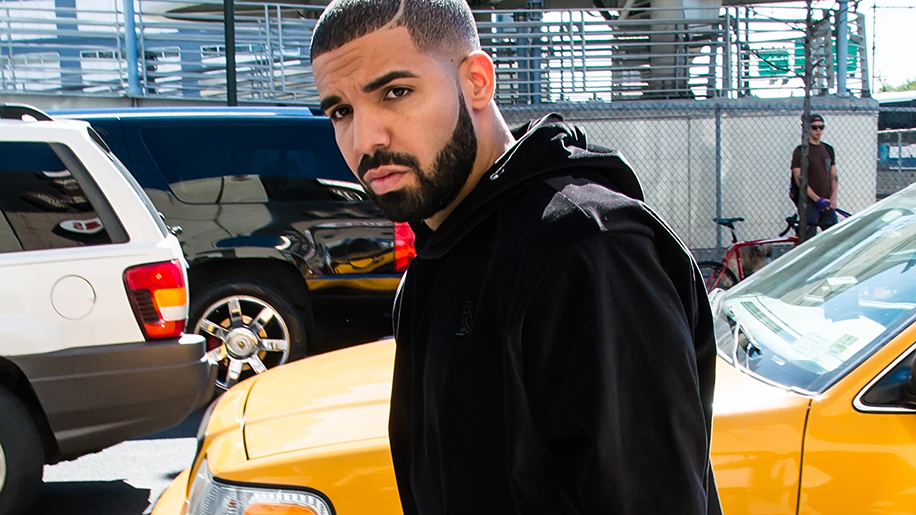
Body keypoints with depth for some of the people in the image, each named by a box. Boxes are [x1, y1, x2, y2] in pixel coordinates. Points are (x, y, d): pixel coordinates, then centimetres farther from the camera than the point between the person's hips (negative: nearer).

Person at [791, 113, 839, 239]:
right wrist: (818, 199, -15)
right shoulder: (800, 151, -4)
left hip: (827, 204, 5)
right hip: (809, 203, -5)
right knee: (809, 239, -6)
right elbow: (799, 180, -10)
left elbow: (834, 176, 15)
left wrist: (833, 197, -1)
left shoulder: (829, 150, 13)